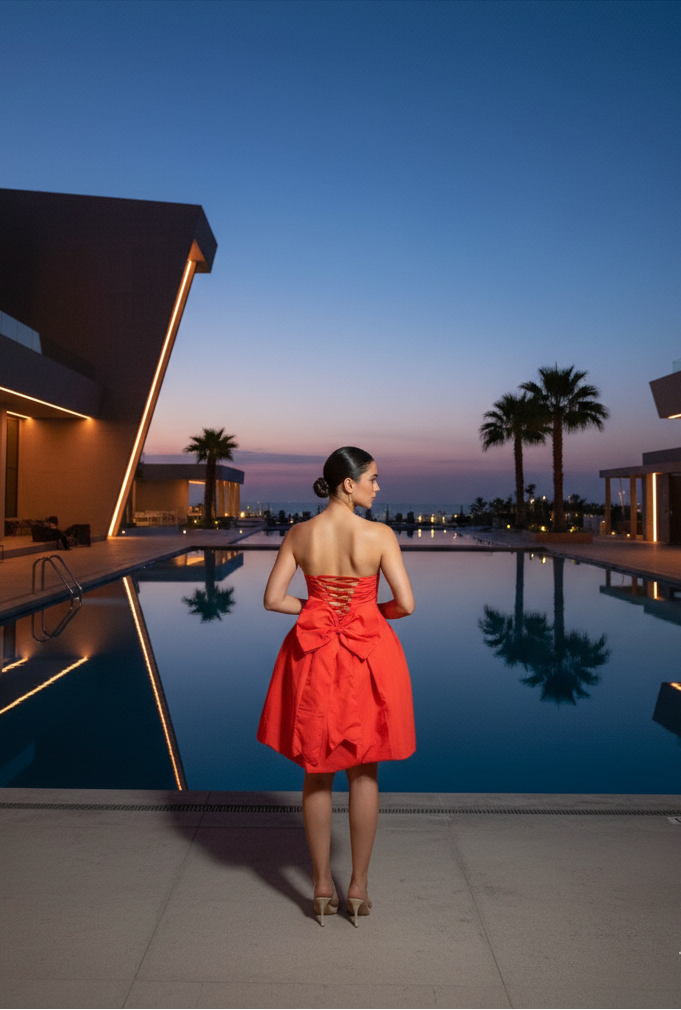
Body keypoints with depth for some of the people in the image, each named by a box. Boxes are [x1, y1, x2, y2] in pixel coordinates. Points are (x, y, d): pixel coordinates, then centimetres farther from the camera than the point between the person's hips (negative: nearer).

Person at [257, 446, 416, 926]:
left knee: (317, 772, 16)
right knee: (364, 772, 15)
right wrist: (372, 611, 6)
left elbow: (273, 599, -4)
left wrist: (318, 609, 6)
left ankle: (322, 886, 27)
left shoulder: (299, 534, -5)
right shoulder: (380, 535, -13)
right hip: (368, 655, -2)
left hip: (314, 657, 2)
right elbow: (406, 604, -13)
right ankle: (359, 886, 26)